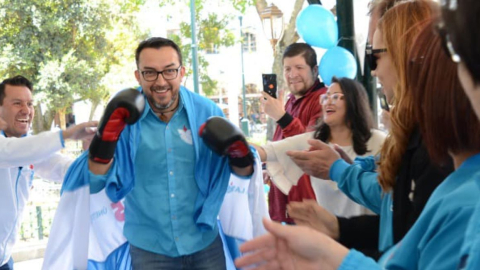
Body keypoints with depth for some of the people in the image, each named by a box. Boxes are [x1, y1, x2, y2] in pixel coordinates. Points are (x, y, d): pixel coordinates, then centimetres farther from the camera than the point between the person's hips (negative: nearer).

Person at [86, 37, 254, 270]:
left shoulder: (206, 111, -6)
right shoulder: (125, 117, -9)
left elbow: (245, 172, 2)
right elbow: (94, 182, -9)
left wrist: (238, 151, -20)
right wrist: (107, 133, -23)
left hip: (205, 243, 1)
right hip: (148, 248, -1)